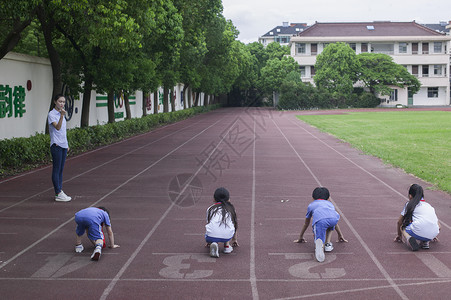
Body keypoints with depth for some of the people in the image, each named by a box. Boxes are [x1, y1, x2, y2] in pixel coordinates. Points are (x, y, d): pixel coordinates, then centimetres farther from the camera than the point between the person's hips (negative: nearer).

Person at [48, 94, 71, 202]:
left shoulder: (61, 113, 15)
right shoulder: (51, 114, -10)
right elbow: (57, 127, -24)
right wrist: (62, 116, -36)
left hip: (63, 145, 8)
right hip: (56, 145, -8)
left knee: (61, 169, 10)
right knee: (56, 169, -4)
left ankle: (60, 192, 14)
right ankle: (58, 194, -1)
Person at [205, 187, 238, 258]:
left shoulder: (210, 209, 23)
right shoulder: (231, 209, 25)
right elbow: (235, 225, 36)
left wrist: (208, 241, 47)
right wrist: (234, 239, 52)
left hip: (211, 236, -1)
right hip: (227, 237, 1)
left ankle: (213, 244, 3)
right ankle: (227, 245, 21)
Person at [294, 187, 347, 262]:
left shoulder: (311, 205, 39)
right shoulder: (330, 204, 44)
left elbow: (306, 224, 49)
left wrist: (300, 237, 61)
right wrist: (340, 236, 67)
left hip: (319, 220, -3)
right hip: (333, 218, 3)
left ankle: (320, 244, -38)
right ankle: (328, 244, 20)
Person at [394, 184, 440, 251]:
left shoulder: (409, 204, 19)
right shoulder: (429, 205, 29)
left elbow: (399, 222, 25)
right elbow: (438, 226, 32)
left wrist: (399, 235, 43)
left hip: (418, 232, -4)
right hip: (433, 234, 4)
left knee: (402, 227, 24)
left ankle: (408, 238, -7)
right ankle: (425, 242, 11)